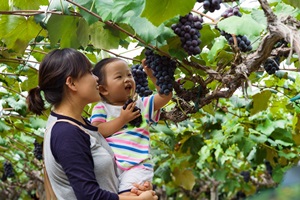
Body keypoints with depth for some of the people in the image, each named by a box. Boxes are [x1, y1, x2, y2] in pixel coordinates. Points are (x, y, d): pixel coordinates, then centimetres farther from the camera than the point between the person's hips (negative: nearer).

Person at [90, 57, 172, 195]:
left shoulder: (142, 105, 16)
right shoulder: (101, 108, 12)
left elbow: (166, 95, 6)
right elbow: (96, 132, -3)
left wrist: (153, 76, -6)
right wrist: (122, 119, -4)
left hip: (137, 167, -1)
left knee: (128, 195, -25)